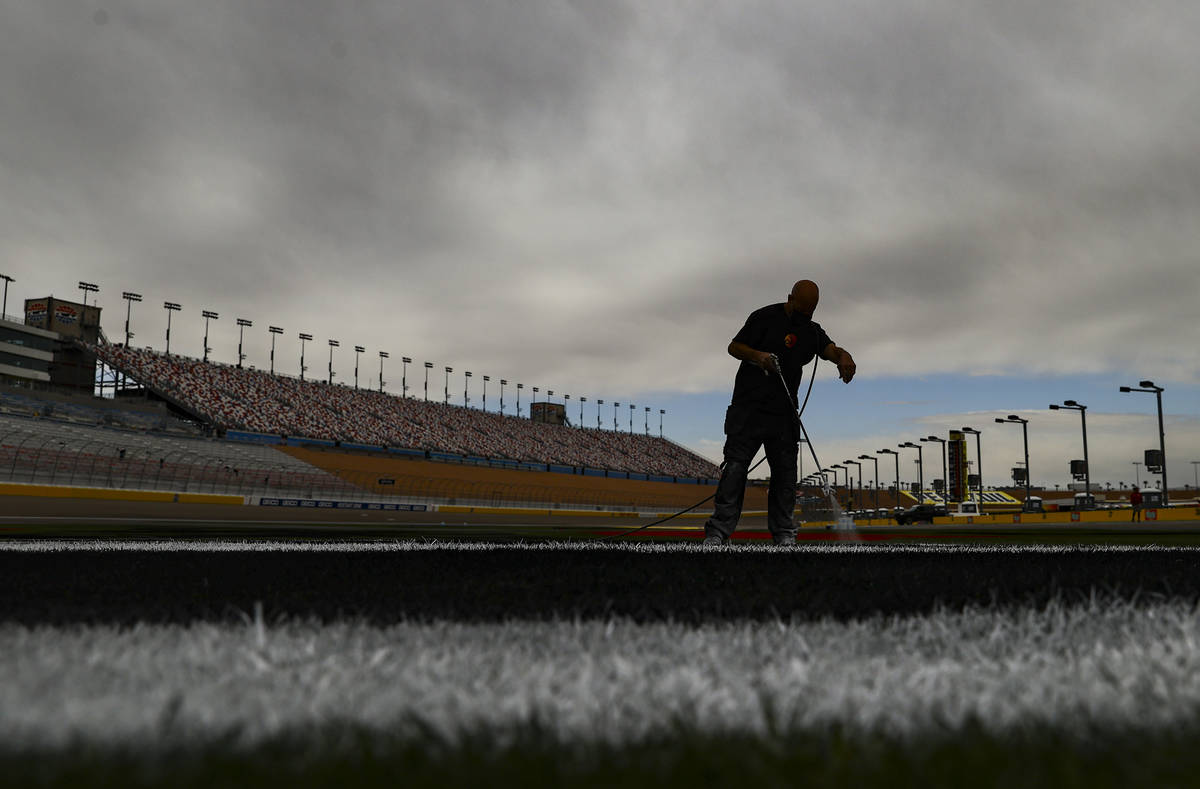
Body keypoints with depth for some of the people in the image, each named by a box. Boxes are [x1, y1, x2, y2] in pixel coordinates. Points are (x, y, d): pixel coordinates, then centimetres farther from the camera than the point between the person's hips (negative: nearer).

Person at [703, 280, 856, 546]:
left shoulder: (812, 331, 15)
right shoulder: (765, 317, -1)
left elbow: (831, 349, 0)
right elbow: (734, 347, 0)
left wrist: (844, 357, -24)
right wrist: (757, 355, -19)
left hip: (784, 413, 5)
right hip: (749, 406, -5)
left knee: (785, 470, 4)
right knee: (736, 465, -9)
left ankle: (783, 533, 12)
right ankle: (719, 530, -8)